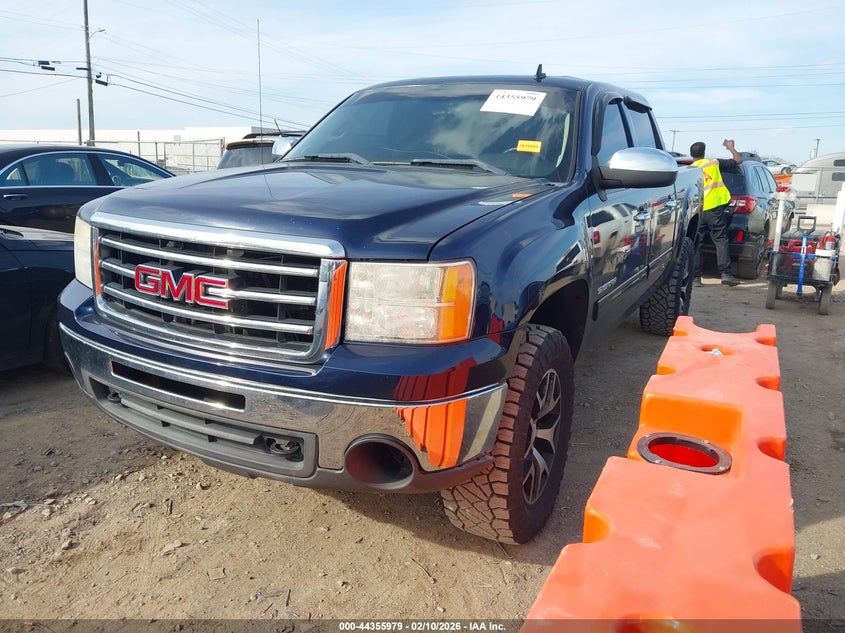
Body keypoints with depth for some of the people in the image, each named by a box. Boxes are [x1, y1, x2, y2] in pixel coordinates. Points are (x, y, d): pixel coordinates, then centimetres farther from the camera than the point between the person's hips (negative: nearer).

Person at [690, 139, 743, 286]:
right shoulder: (714, 163, 6)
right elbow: (738, 160, 13)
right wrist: (731, 147, 29)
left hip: (697, 210, 1)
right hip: (714, 208, -1)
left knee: (697, 244, 5)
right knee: (721, 240, 1)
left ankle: (696, 277, 4)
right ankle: (726, 273, -7)